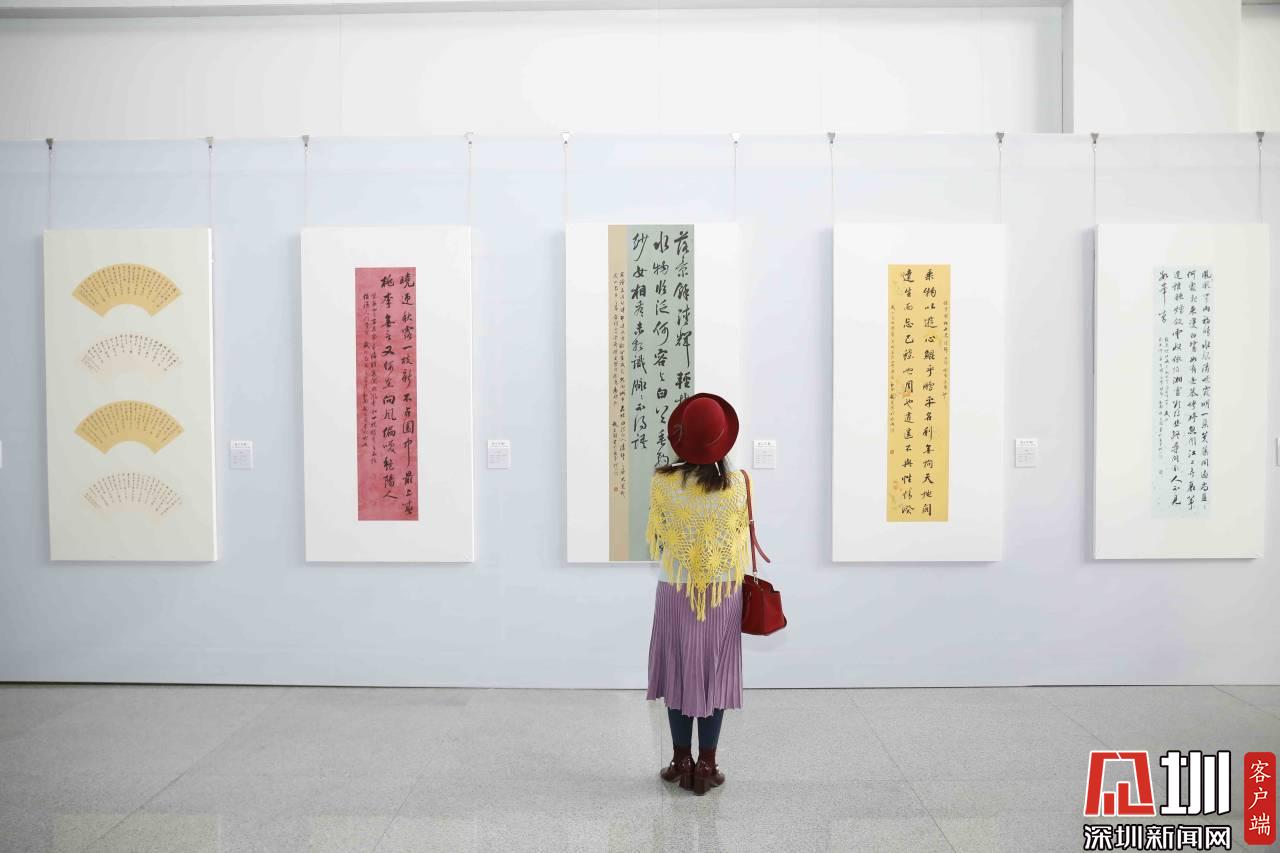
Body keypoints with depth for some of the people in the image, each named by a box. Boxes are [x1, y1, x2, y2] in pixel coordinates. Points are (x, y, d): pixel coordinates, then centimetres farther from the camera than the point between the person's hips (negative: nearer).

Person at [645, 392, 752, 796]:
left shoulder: (663, 482, -13)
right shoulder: (736, 484, -11)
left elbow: (656, 538, -1)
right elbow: (742, 538, 1)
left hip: (676, 591, 0)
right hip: (723, 592, 0)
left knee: (679, 671, 11)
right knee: (713, 673, 9)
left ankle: (682, 762, 19)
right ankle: (706, 766, 15)